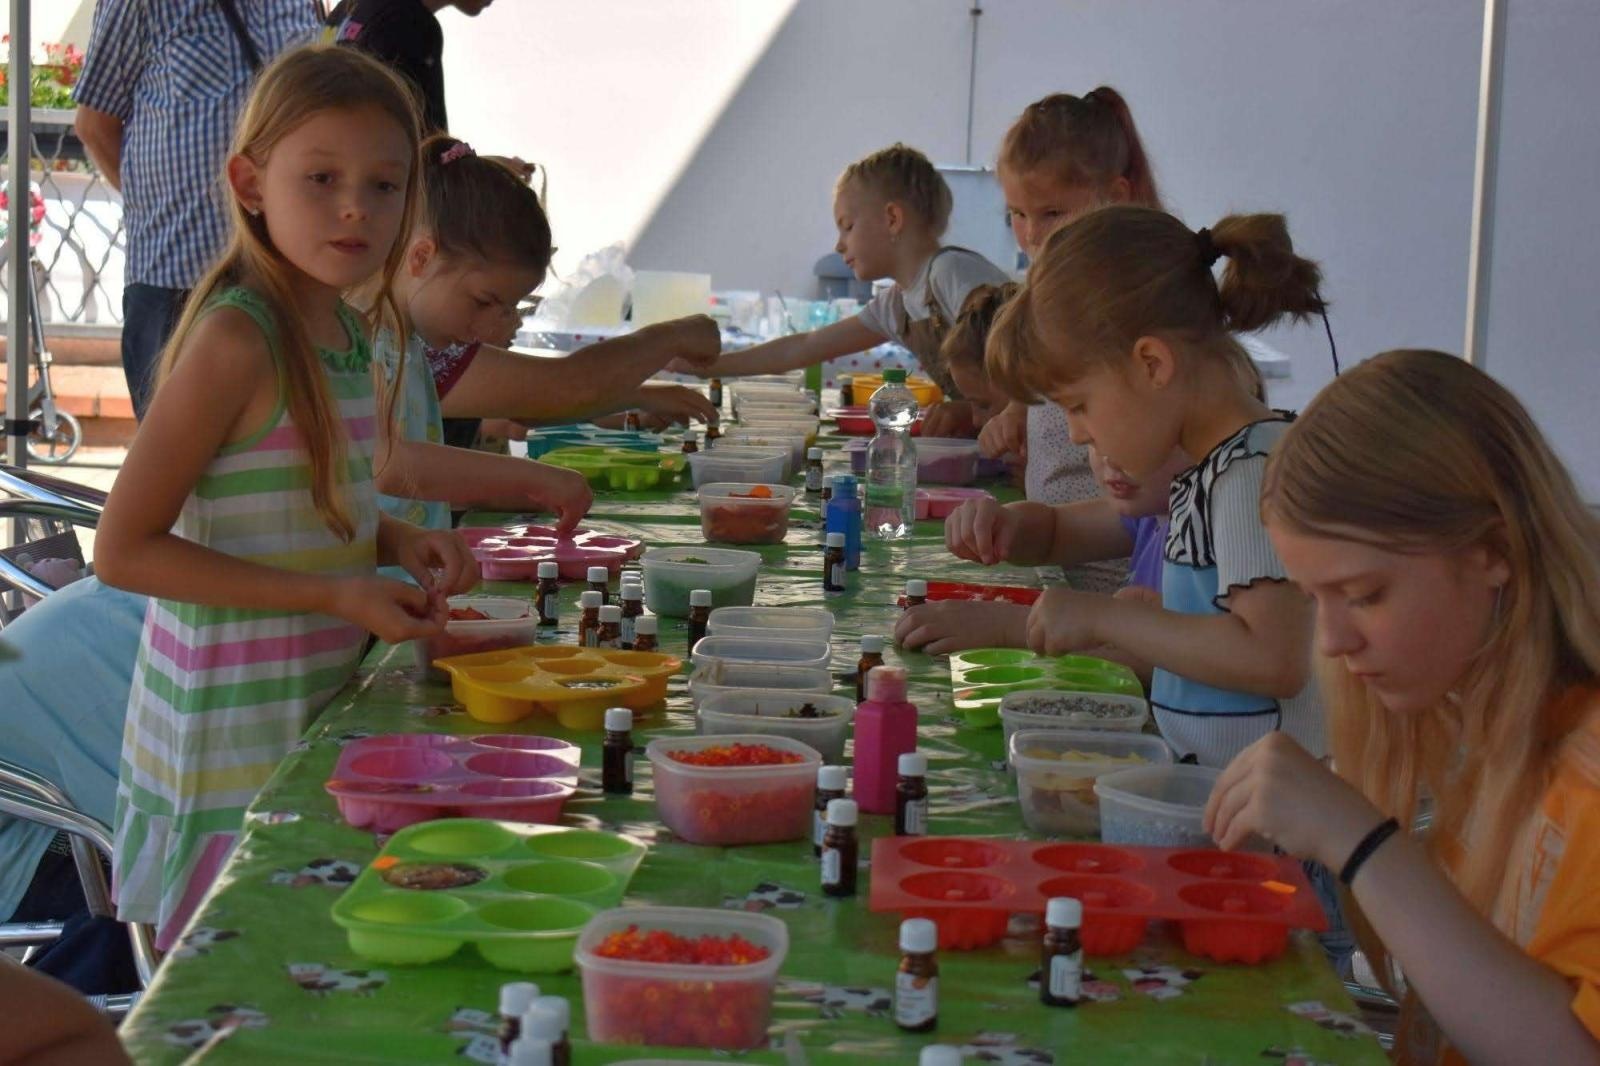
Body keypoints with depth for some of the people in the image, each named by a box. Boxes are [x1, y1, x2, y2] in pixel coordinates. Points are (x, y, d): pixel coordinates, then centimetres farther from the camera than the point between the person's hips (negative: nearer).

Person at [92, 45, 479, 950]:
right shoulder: (234, 341, -17)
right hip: (237, 733, -8)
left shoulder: (343, 331, 7)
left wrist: (396, 542, 1)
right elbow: (124, 549, -19)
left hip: (322, 705, 8)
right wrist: (335, 594, -21)